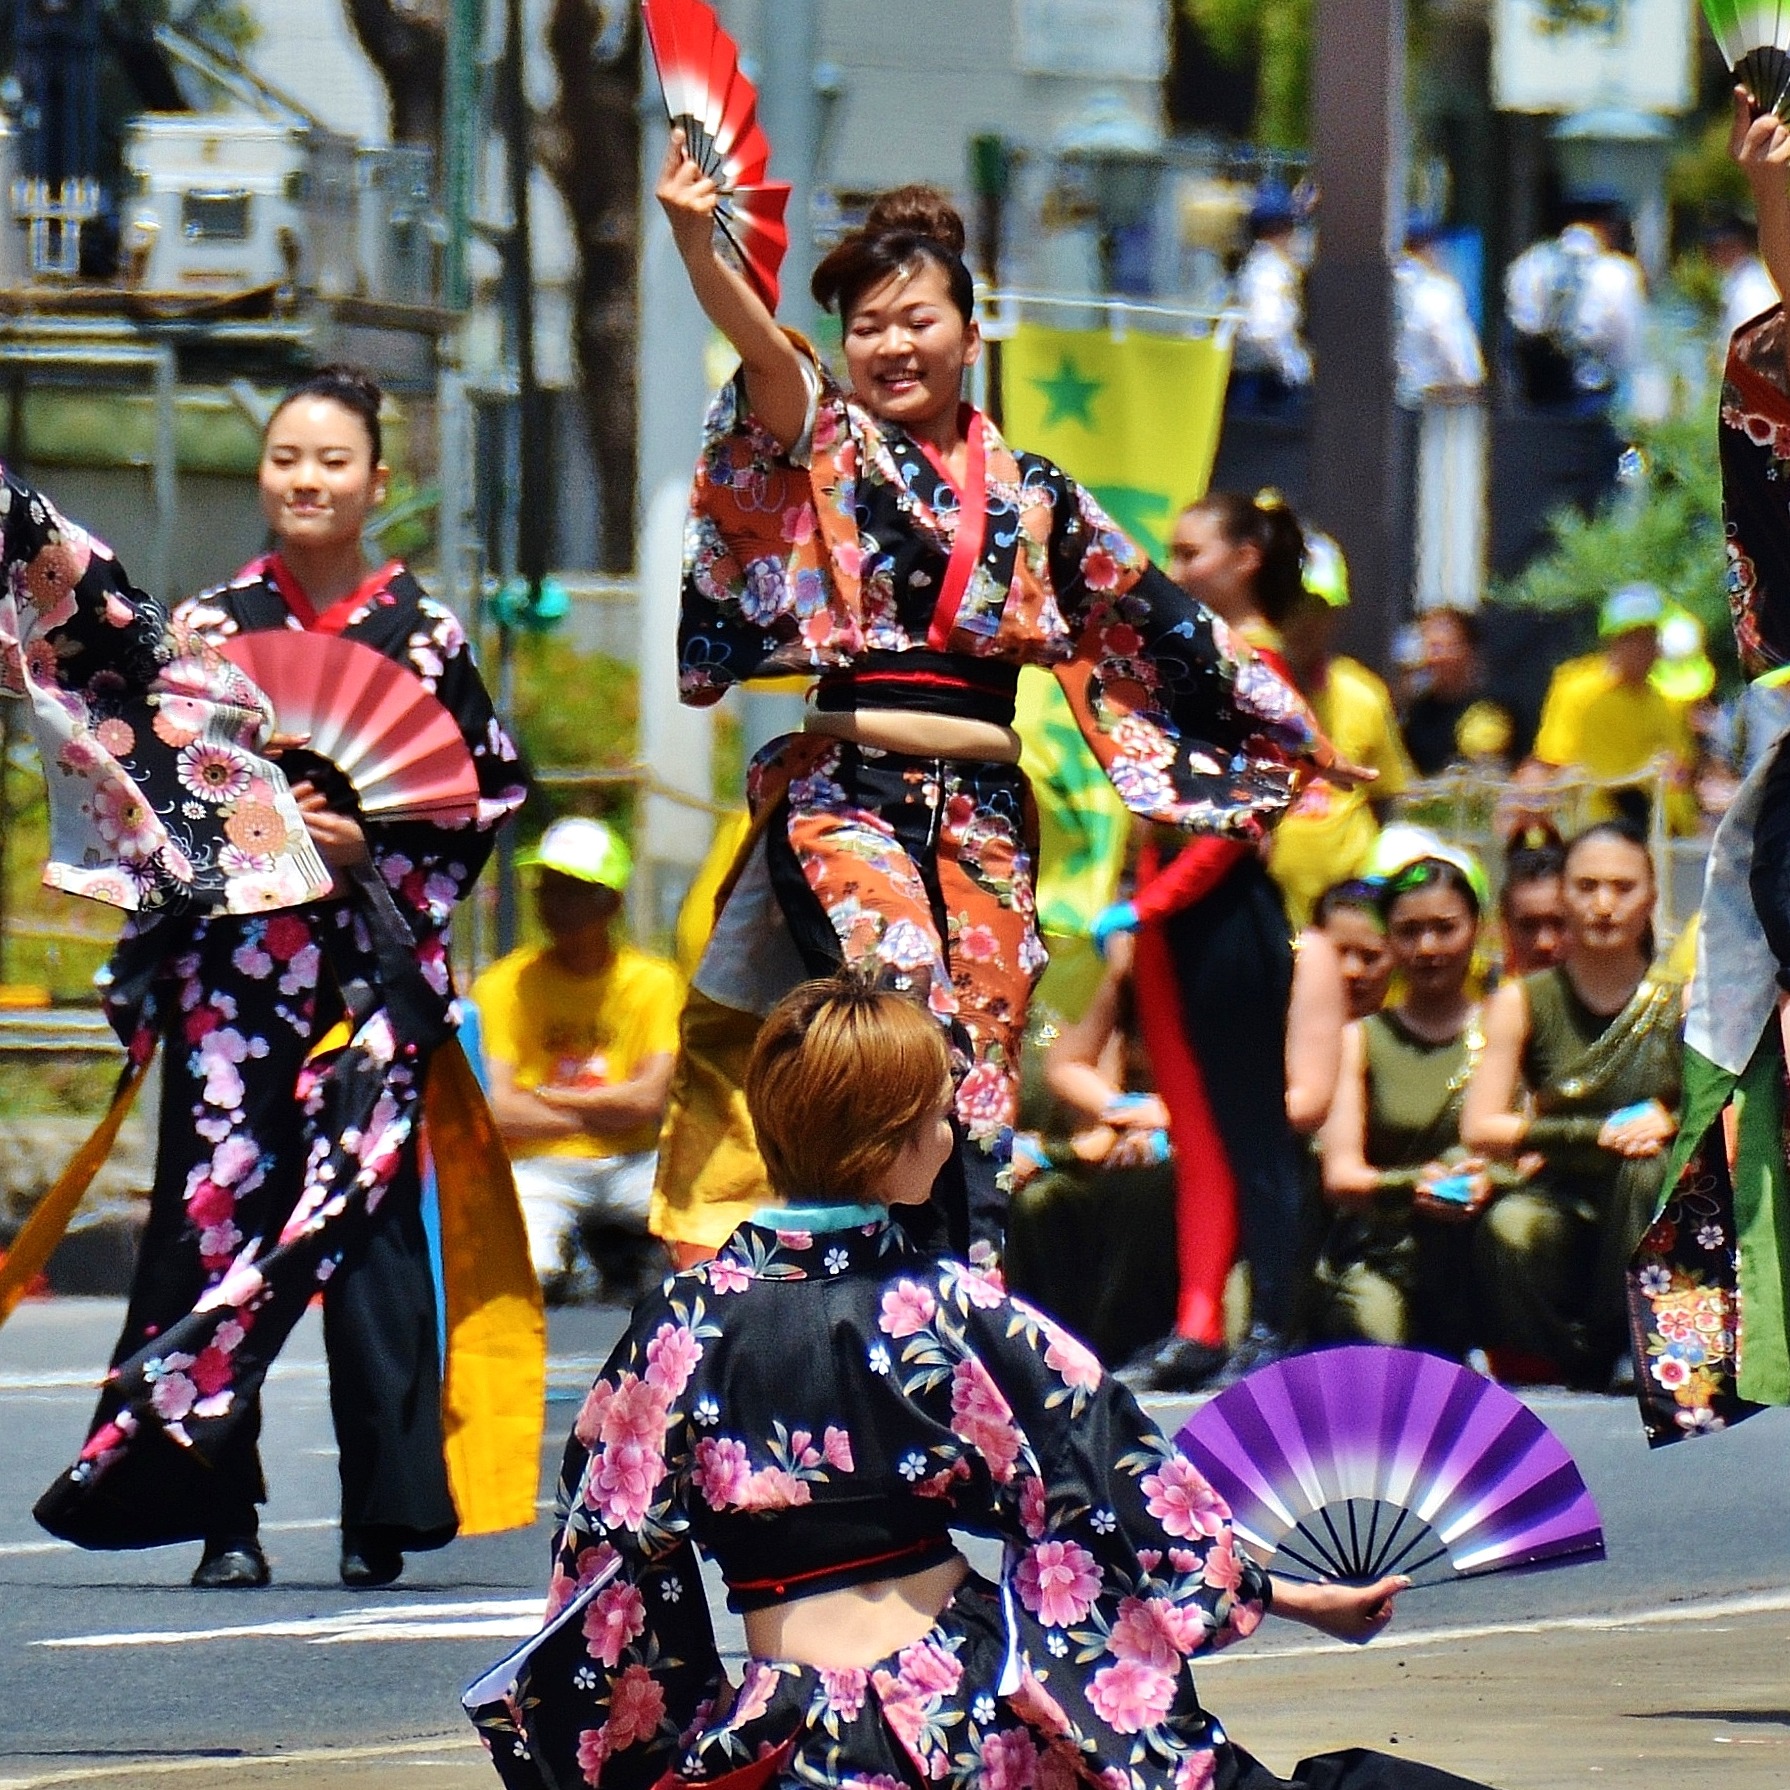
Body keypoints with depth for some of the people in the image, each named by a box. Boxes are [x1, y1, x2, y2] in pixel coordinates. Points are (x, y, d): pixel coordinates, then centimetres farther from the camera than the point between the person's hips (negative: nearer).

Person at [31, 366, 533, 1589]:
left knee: (364, 1207, -7)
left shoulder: (426, 637, 7)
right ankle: (221, 1515, -3)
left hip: (375, 960, -1)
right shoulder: (207, 627, 8)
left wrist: (373, 846, -7)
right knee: (218, 1201, -6)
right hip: (229, 954, 1)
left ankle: (384, 1514, -3)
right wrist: (242, 828, -11)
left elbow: (495, 793, 6)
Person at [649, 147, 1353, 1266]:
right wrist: (698, 241, -35)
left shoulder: (1033, 496, 14)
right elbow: (764, 354, -15)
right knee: (903, 993, -27)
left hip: (980, 807, 4)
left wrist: (1294, 732, 23)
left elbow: (1156, 619, 20)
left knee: (978, 1072, -1)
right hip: (841, 790, -4)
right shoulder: (824, 451, 4)